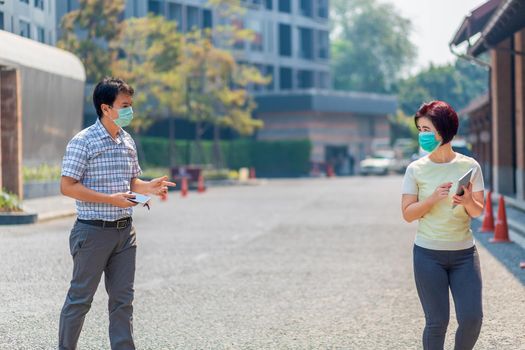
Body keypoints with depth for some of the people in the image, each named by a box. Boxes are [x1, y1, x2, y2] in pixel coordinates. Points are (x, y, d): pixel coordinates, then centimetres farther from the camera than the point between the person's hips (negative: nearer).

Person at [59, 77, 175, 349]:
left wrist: (149, 187, 0)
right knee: (80, 297, 3)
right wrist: (110, 199, -21)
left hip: (125, 231, 6)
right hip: (93, 232, -6)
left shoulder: (128, 142, 10)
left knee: (122, 298, 8)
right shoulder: (83, 142, -11)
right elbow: (67, 186, -16)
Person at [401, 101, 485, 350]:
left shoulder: (469, 166, 0)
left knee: (472, 318, -4)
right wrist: (433, 198, -19)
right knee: (437, 322, -1)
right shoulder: (416, 169, -2)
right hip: (428, 254, -1)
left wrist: (468, 202, -21)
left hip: (464, 253, 1)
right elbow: (408, 213, -3)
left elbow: (478, 211, 1)